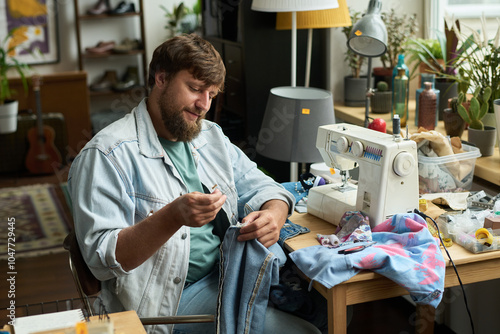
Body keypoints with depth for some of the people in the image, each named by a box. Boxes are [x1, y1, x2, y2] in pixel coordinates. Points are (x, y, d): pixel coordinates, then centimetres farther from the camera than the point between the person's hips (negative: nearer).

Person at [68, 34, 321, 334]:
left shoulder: (210, 135, 14)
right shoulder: (107, 154, -10)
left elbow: (258, 186, 15)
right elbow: (102, 257, -16)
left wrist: (272, 216, -10)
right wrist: (173, 216, -31)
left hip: (230, 273, 8)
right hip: (175, 297, -7)